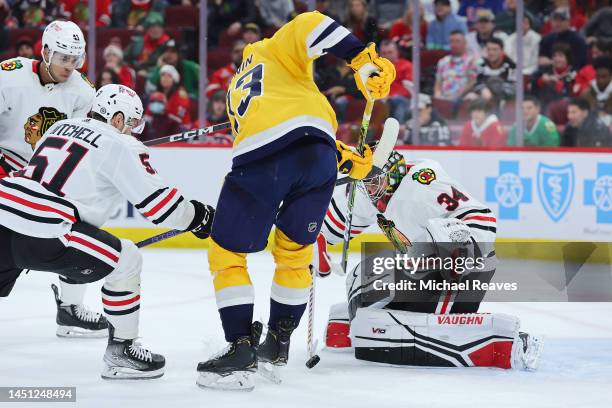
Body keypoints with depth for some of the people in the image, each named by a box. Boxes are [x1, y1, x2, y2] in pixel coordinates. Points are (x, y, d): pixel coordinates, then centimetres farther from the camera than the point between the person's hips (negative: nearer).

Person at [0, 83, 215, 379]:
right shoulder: (122, 146, 2)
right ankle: (120, 352, 9)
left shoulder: (61, 126, 24)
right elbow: (156, 201, -1)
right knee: (126, 261, 5)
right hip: (42, 235, -7)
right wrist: (198, 216, 16)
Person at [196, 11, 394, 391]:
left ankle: (242, 349, 2)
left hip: (259, 159, 0)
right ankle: (278, 344, 29)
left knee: (226, 256, 11)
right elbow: (308, 27, 2)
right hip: (317, 158, 0)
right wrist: (364, 59, -2)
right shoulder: (275, 50, 27)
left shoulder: (237, 90, 38)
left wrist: (346, 159, 25)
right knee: (294, 253, 21)